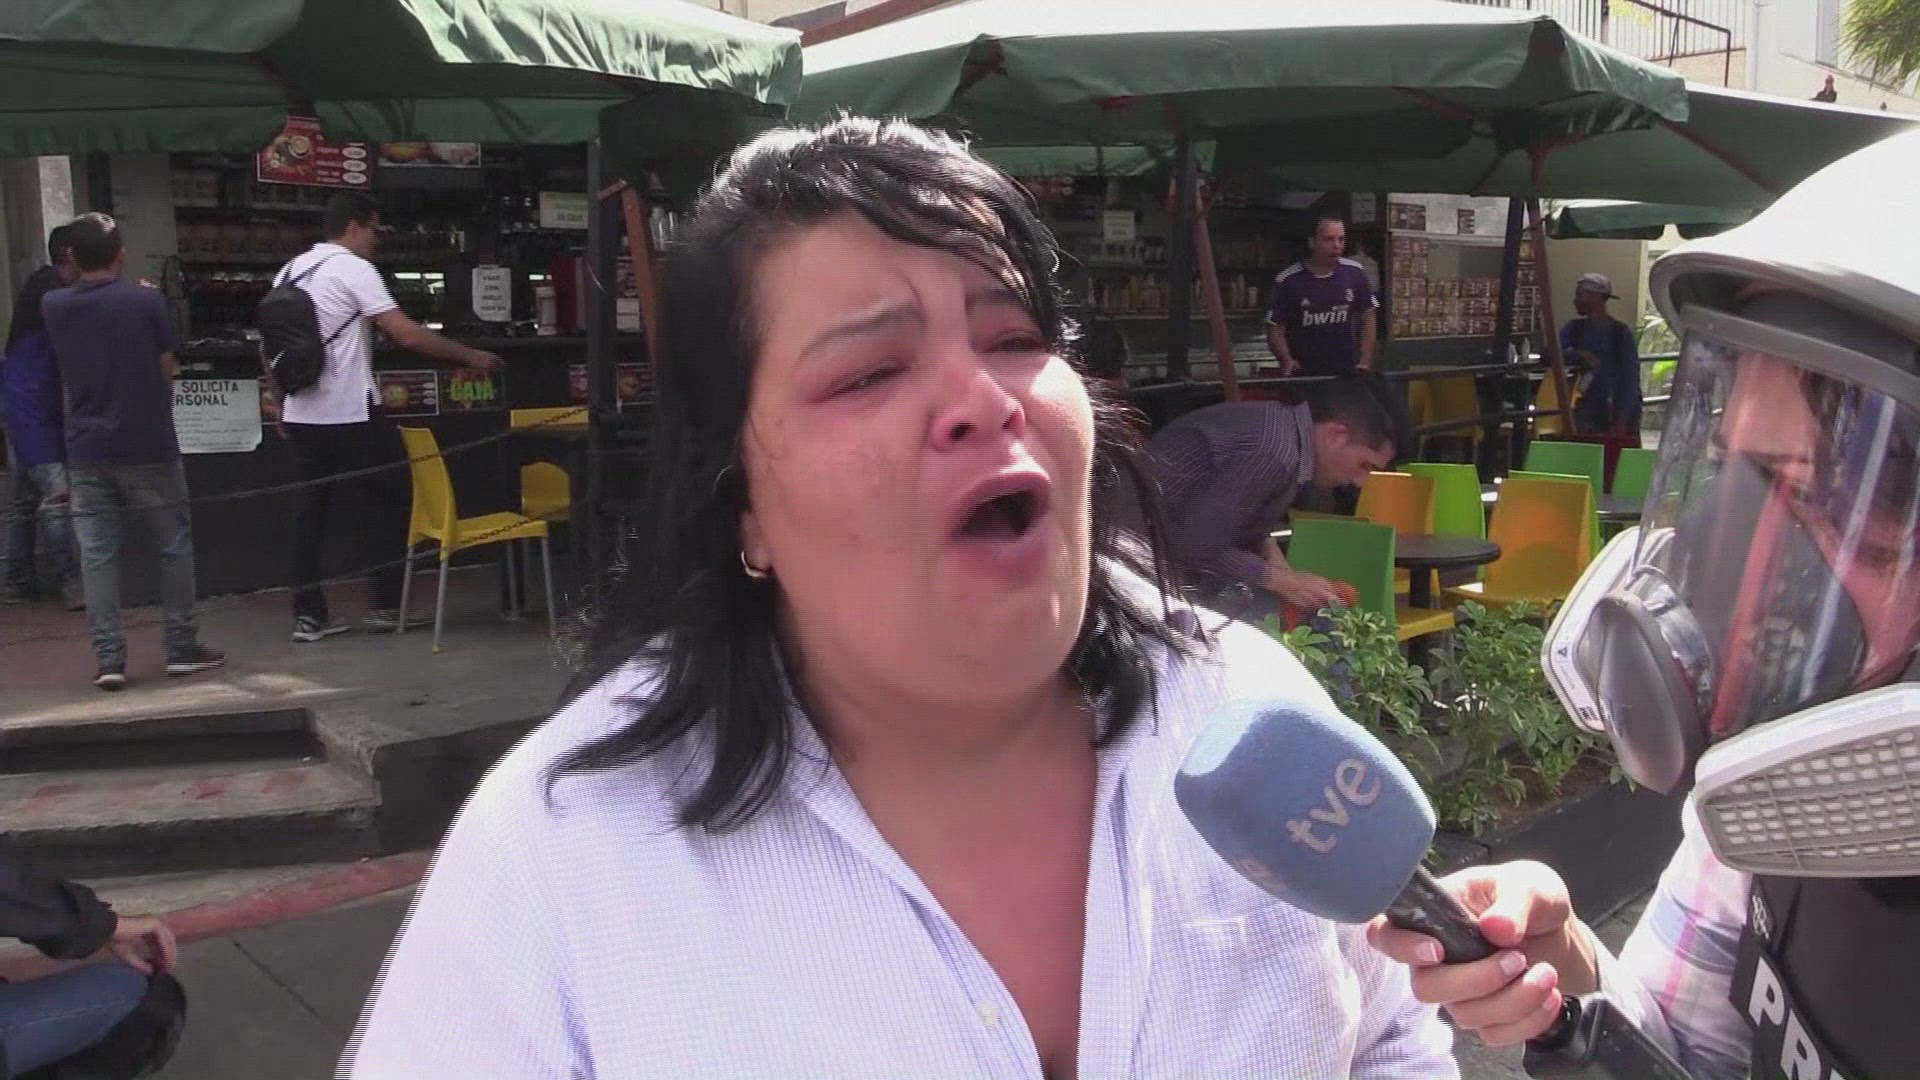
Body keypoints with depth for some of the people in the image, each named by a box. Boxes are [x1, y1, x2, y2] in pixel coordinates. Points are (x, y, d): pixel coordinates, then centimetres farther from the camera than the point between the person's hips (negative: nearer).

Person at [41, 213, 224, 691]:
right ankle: (182, 647, 11)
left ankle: (108, 658, 3)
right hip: (148, 447, -3)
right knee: (174, 546, 9)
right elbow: (166, 371, 0)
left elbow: (66, 375, 17)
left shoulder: (54, 307, 1)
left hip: (87, 450, 3)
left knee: (97, 555, 5)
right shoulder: (147, 301, -8)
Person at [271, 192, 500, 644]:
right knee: (393, 500, 6)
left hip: (302, 417, 8)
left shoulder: (289, 273, 14)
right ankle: (385, 604, 10)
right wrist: (470, 356, -10)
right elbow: (407, 335, -17)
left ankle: (308, 615, 10)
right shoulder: (353, 269, -9)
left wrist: (282, 405, 24)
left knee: (310, 509, 10)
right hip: (352, 415, -7)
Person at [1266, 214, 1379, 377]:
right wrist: (1287, 361, -21)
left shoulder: (1354, 272, -1)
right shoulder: (1288, 281, -9)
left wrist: (1365, 361, 0)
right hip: (1303, 374, -2)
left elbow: (1368, 316, 8)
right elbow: (1276, 327, -5)